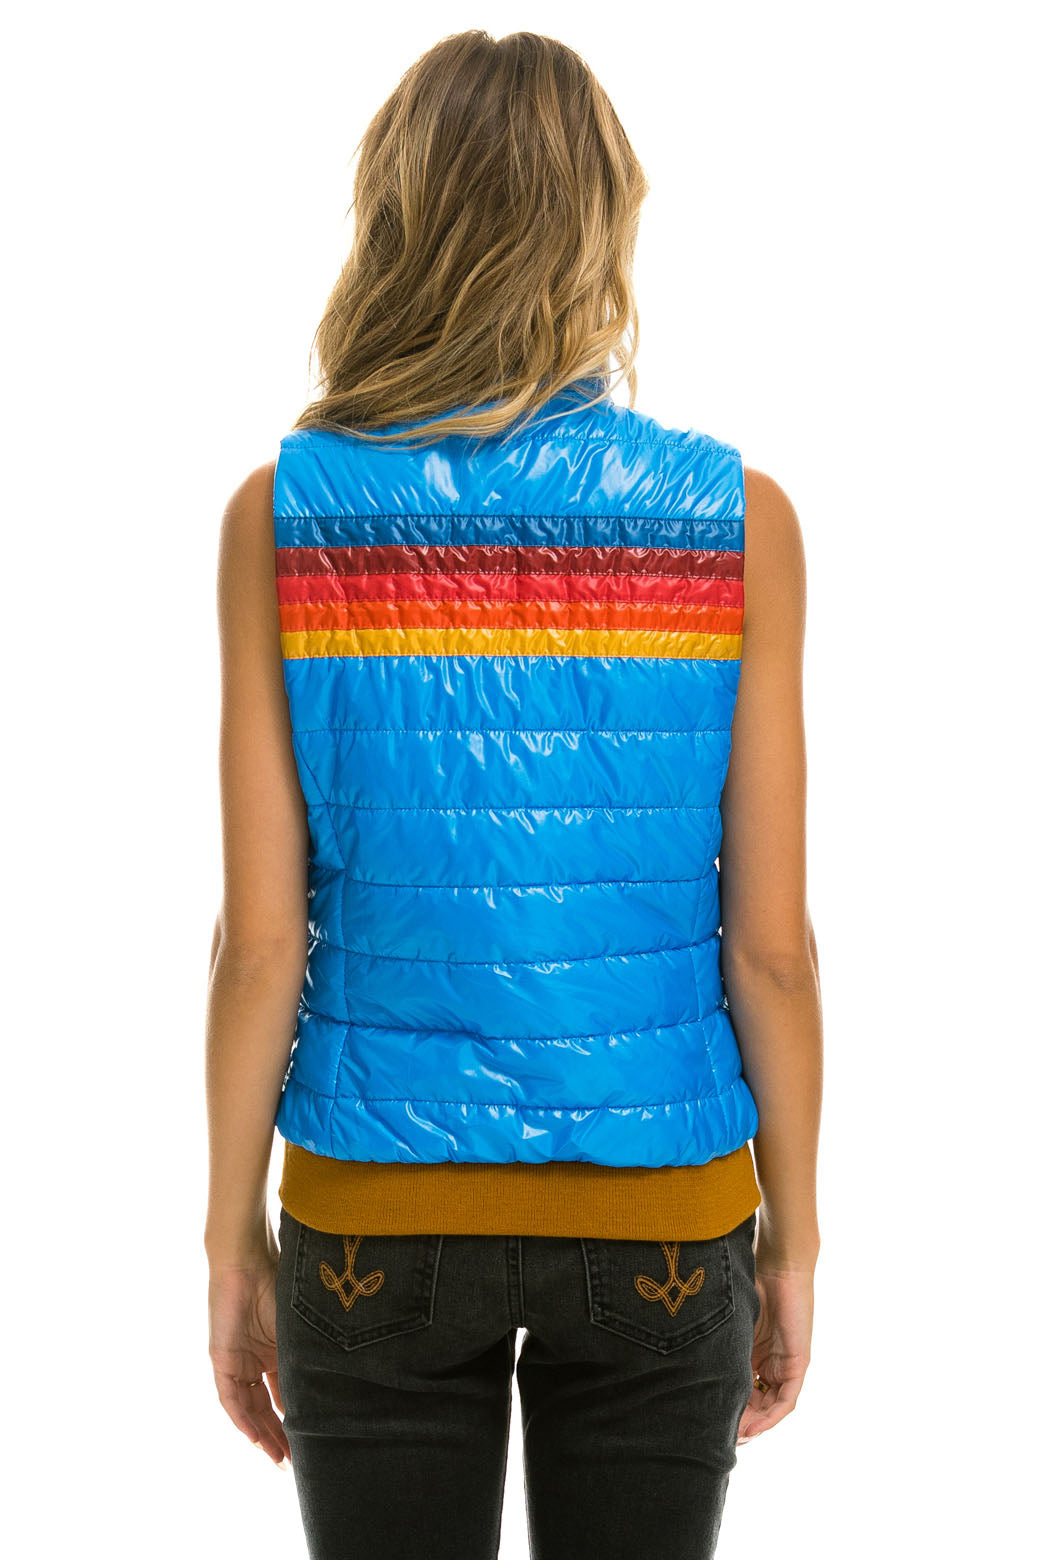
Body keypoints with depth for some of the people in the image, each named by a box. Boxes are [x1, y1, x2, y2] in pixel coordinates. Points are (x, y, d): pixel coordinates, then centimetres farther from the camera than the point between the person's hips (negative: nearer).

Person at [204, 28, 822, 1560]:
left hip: (375, 1212, 0)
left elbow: (261, 937, -8)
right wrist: (794, 1233, 6)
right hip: (659, 1214, 0)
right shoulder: (737, 520, -8)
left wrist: (232, 1238, 3)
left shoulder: (283, 515, -8)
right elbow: (769, 939, -6)